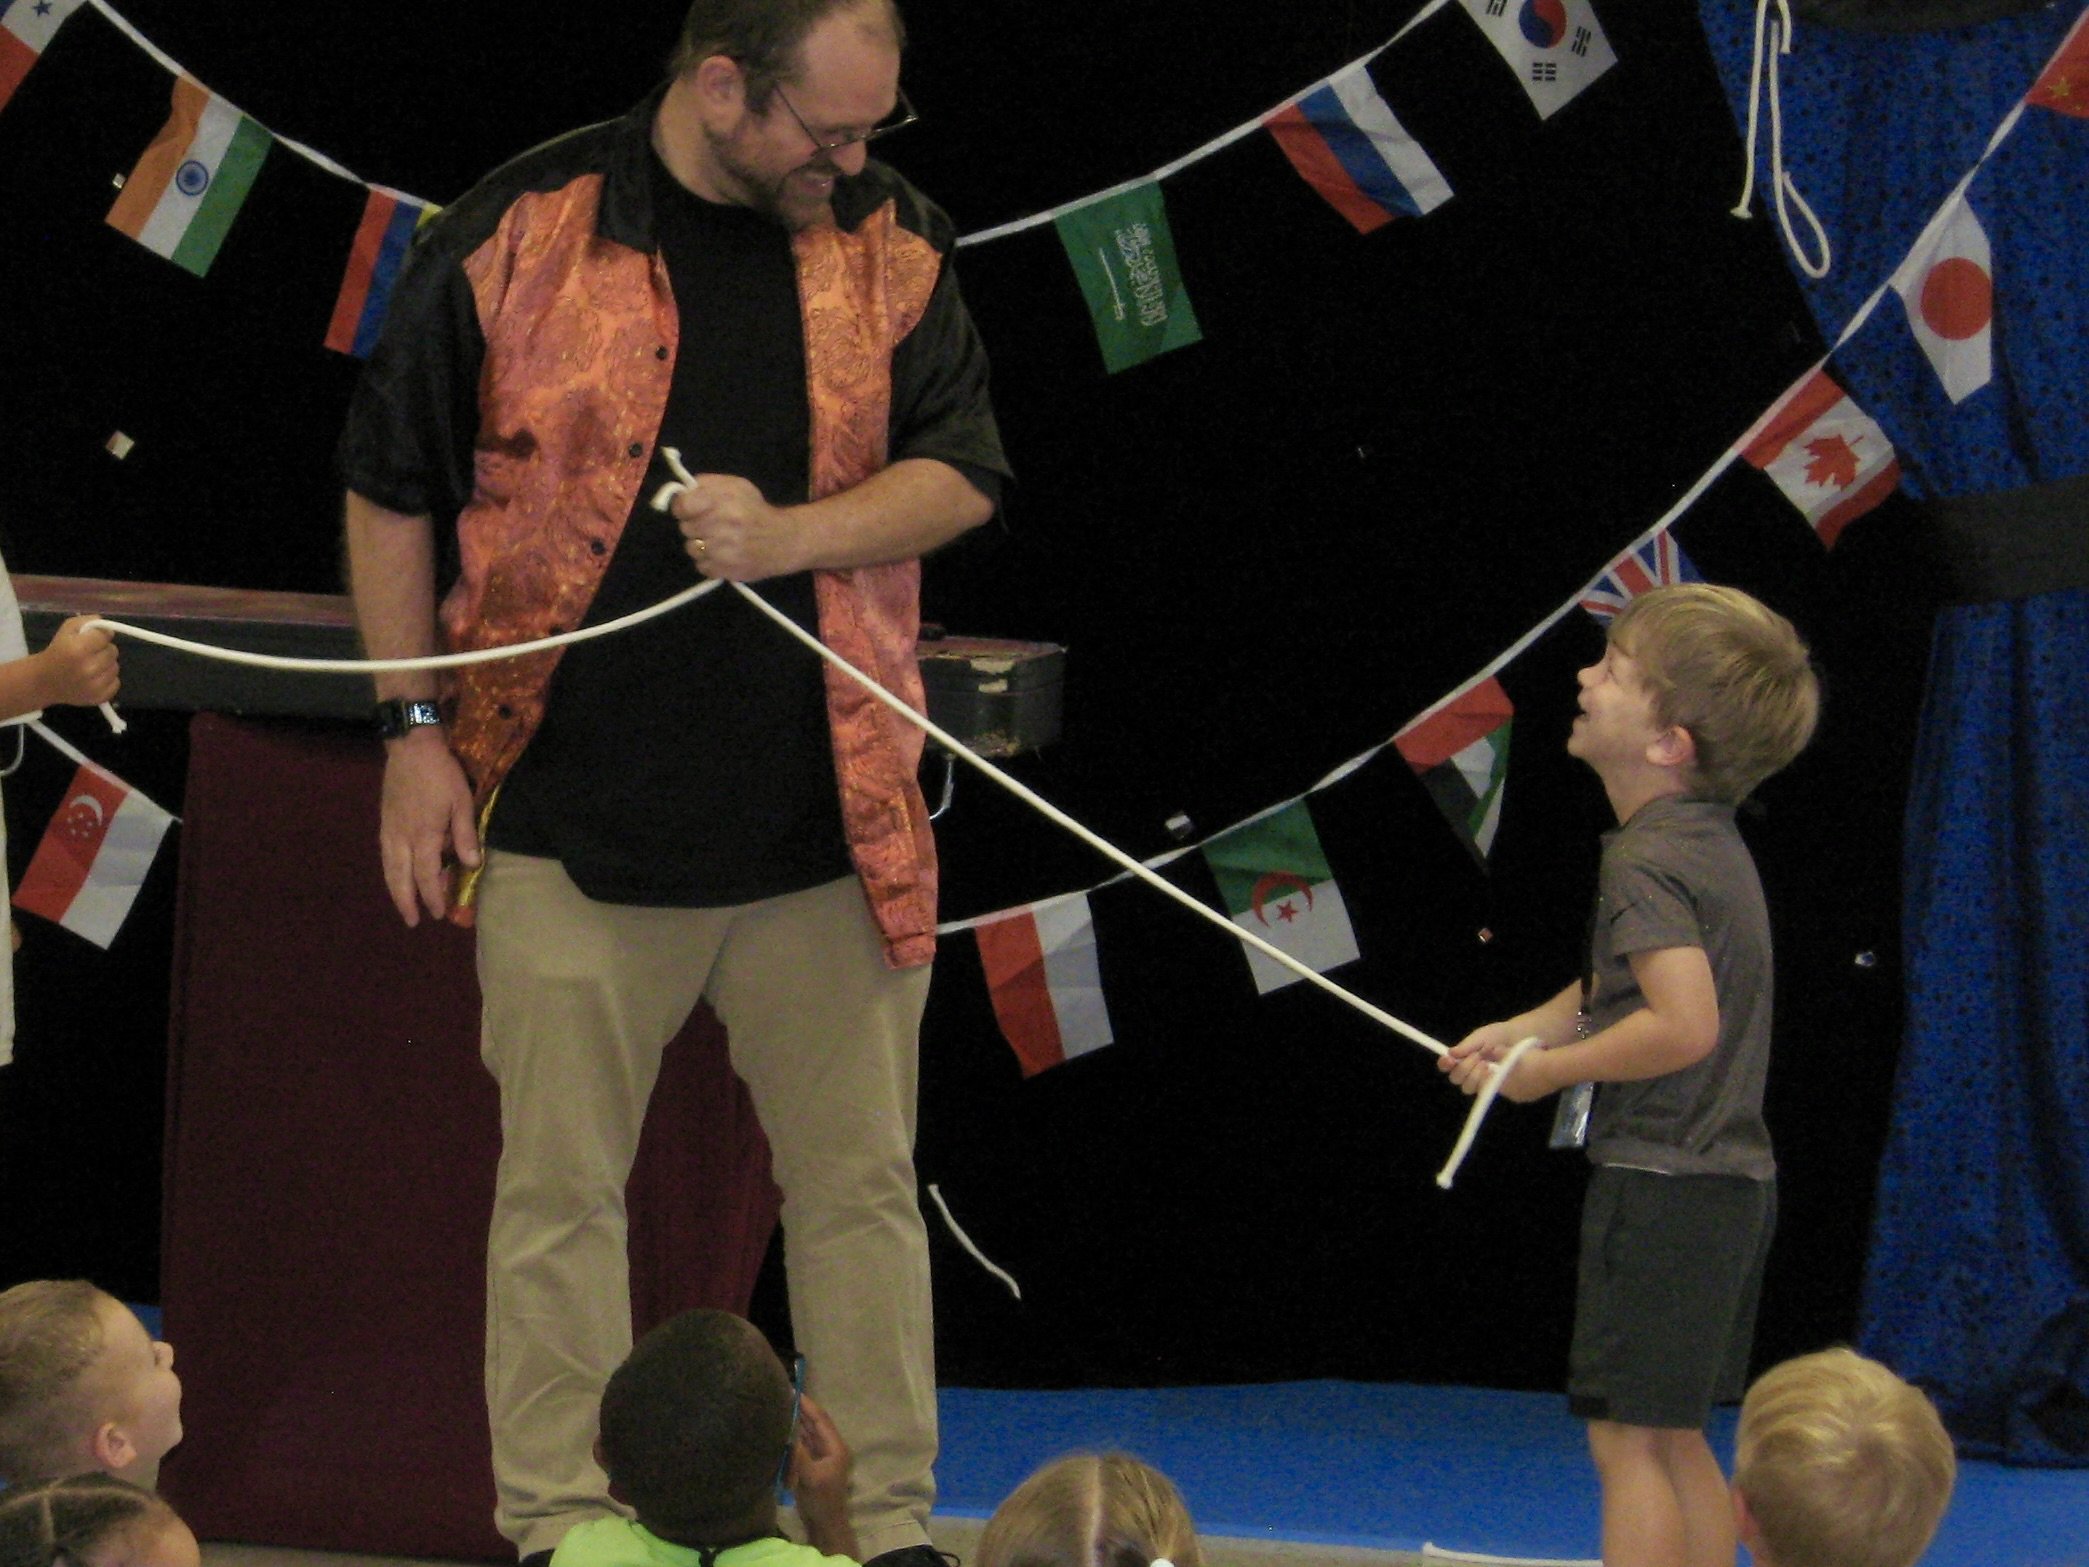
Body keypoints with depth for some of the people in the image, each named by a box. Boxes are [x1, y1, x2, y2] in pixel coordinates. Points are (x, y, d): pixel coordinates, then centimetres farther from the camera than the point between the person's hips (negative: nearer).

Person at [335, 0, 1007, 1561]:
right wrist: (416, 728, 1)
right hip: (572, 817, -2)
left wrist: (789, 536, -14)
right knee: (559, 1191, 3)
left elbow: (962, 476, 4)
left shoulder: (889, 240, 4)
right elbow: (393, 490, 3)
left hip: (835, 824, 2)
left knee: (860, 1185, 7)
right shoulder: (520, 234, -4)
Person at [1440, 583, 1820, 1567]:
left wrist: (1549, 1068, -15)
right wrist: (1521, 1029, 9)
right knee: (1676, 1441, 16)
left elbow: (1683, 1024, -28)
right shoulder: (1708, 841, 12)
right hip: (1727, 1179, 9)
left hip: (1661, 1185, -9)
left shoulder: (1645, 863, -17)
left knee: (1628, 1438, -5)